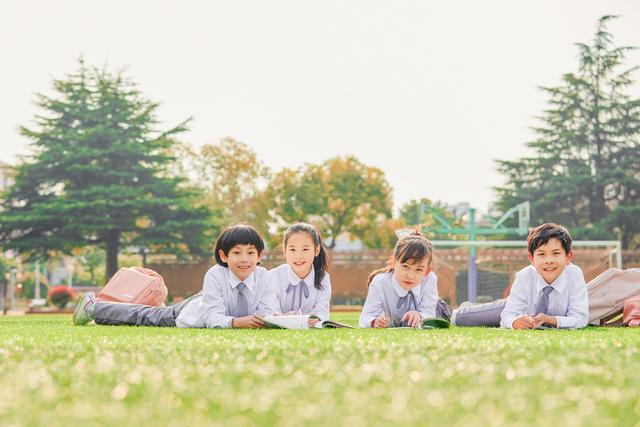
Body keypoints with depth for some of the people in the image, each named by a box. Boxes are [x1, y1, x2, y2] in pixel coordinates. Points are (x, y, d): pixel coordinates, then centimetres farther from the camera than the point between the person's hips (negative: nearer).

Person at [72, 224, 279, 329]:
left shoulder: (262, 276, -27)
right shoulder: (215, 275, -37)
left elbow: (270, 311, -30)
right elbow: (214, 318, -41)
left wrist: (265, 320, -53)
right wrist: (237, 322, -59)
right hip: (192, 312, -3)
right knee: (144, 316, 18)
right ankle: (92, 306, 41)